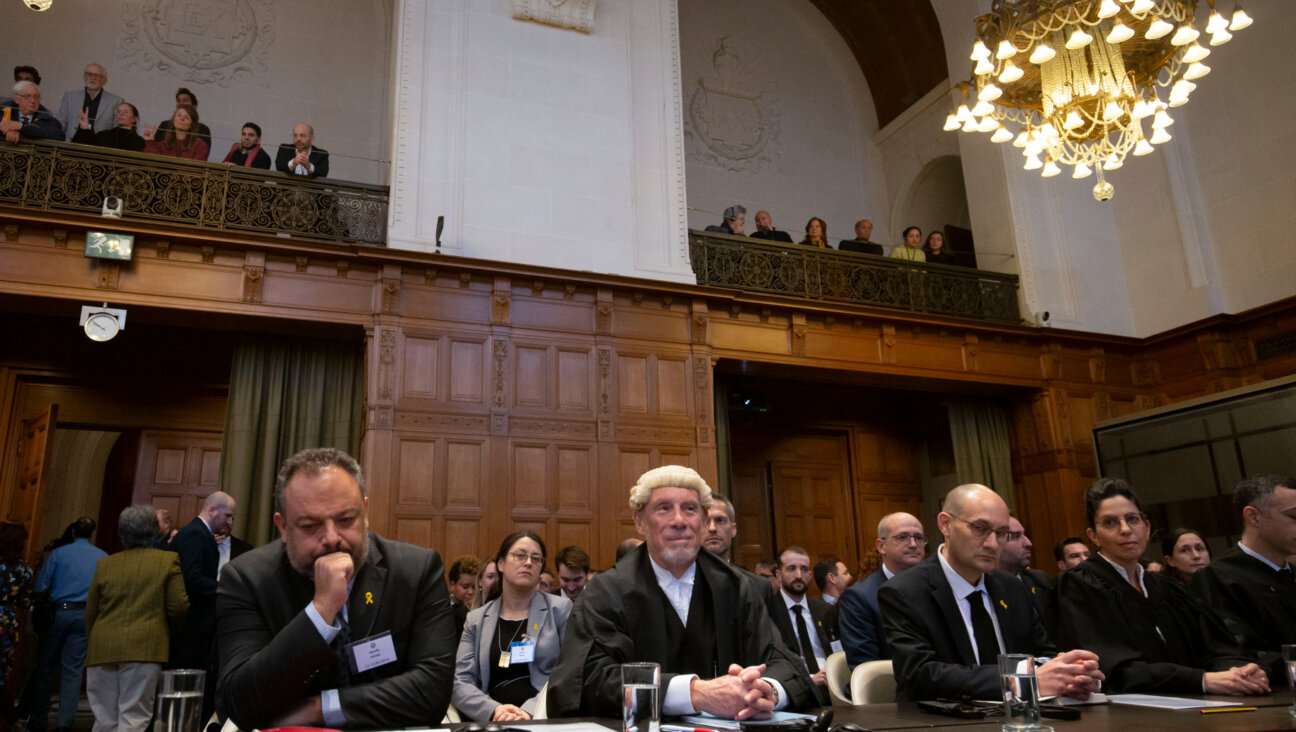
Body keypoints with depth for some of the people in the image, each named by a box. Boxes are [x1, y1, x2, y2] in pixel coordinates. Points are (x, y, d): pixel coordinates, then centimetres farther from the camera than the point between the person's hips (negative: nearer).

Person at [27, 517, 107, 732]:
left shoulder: (59, 553, 0)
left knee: (45, 667, 11)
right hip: (85, 615, 1)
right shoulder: (103, 557, 3)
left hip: (58, 612, -1)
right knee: (72, 670, 5)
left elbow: (40, 586, -1)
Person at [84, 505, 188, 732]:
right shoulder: (168, 560, 0)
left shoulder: (105, 564, 9)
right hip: (145, 647, -3)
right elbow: (178, 607, -3)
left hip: (102, 649, 4)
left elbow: (90, 614, 13)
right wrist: (165, 631, 17)